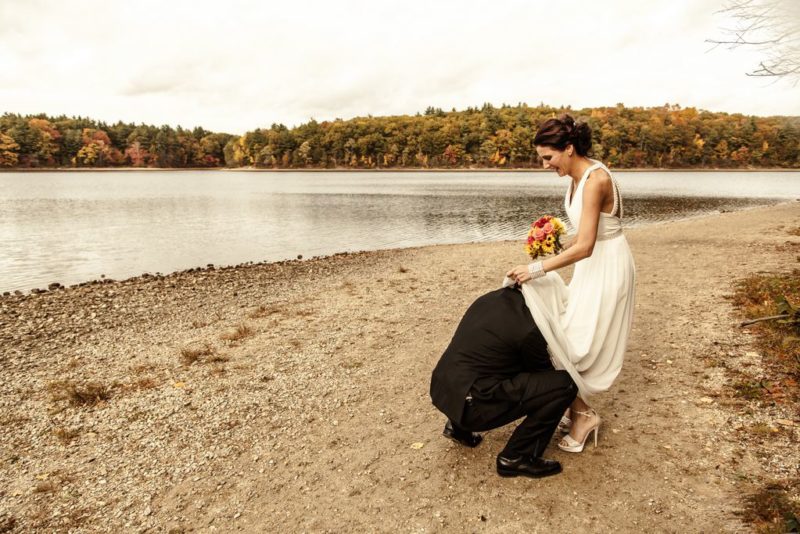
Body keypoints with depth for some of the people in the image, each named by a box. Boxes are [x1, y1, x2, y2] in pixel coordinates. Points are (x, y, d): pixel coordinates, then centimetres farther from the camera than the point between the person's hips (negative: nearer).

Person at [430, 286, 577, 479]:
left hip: (442, 389, 9)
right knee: (565, 384, -7)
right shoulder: (528, 329, -15)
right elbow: (542, 371, 6)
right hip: (469, 404, -8)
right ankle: (516, 458, 5)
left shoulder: (491, 297, 8)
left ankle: (459, 425, 24)